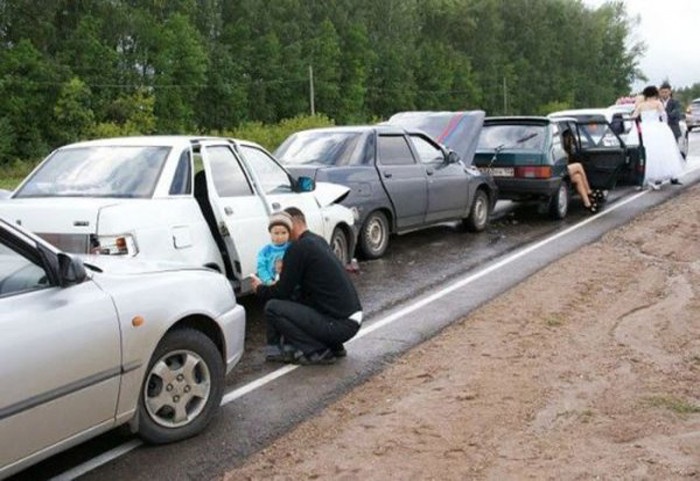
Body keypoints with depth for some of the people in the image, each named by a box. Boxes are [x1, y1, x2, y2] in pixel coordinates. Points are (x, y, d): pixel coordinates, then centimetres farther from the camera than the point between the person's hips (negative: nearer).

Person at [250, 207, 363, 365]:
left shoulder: (299, 247, -12)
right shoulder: (319, 241, 17)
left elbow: (282, 292, -7)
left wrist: (260, 289, 12)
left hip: (340, 325, -9)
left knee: (272, 308, -9)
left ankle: (317, 352, -6)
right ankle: (334, 346, 19)